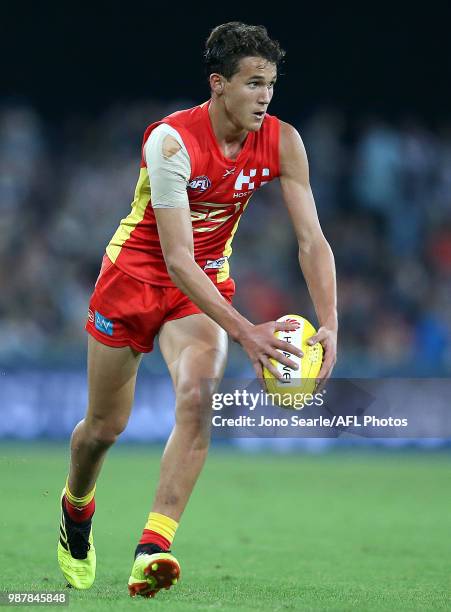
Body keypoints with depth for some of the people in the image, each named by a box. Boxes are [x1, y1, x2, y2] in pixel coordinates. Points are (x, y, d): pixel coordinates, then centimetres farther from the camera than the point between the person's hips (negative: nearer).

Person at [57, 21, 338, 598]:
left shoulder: (282, 142, -14)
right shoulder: (172, 140, -28)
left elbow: (312, 239, -13)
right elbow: (177, 258, -31)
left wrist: (328, 325, -27)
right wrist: (244, 332, -38)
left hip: (206, 284, 3)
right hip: (136, 274, -2)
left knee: (197, 398, -26)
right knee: (104, 426, 8)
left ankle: (153, 548, -31)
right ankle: (76, 506, 42)